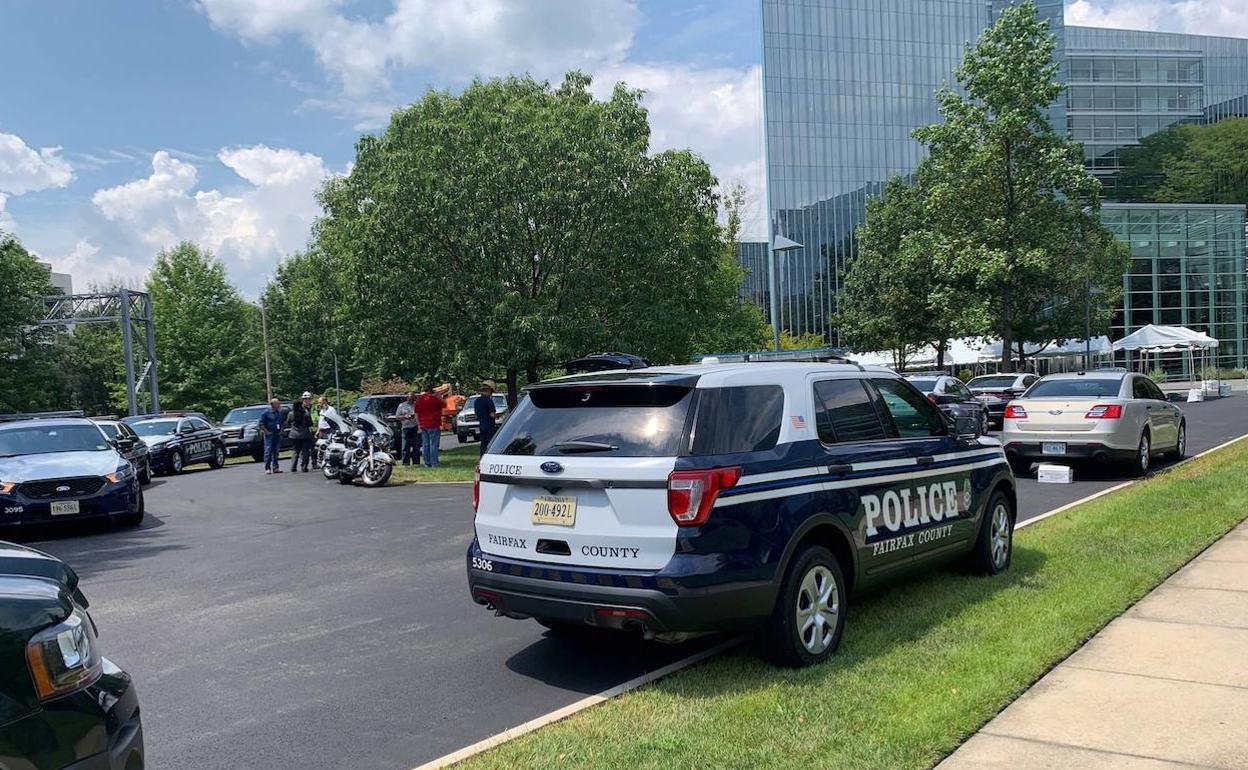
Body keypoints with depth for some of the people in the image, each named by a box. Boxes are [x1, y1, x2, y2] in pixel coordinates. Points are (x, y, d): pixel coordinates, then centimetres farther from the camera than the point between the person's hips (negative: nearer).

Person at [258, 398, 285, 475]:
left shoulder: (279, 413, 11)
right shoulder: (266, 413, -8)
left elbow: (283, 422, 24)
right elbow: (261, 423, -9)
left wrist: (281, 430, 13)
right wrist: (266, 431, -12)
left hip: (277, 434, 6)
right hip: (269, 435, -6)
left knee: (276, 451, 8)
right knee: (268, 451, -7)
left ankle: (275, 468, 14)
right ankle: (267, 468, -6)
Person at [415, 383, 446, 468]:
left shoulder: (419, 400, 7)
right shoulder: (434, 399, -11)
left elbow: (416, 414, 8)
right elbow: (444, 405, 0)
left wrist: (419, 425, 10)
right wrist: (438, 397, 9)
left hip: (423, 426, 5)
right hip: (434, 426, -5)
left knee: (425, 445, 10)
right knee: (434, 445, -3)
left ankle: (427, 463, 12)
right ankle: (434, 463, -5)